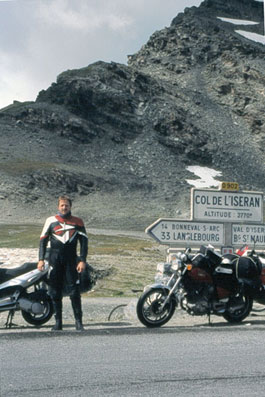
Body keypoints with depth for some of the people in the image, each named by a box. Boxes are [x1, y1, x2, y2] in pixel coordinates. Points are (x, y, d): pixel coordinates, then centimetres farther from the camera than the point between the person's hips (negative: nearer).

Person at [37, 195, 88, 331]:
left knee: (74, 291, -6)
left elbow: (84, 242, 7)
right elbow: (43, 240, 8)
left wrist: (82, 260, -3)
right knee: (55, 292, 2)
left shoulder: (78, 222, 8)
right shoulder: (51, 221, 8)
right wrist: (41, 259, -1)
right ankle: (58, 322, 8)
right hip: (55, 260, 1)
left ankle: (78, 321, -3)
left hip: (71, 261, -1)